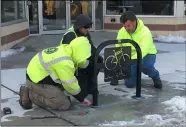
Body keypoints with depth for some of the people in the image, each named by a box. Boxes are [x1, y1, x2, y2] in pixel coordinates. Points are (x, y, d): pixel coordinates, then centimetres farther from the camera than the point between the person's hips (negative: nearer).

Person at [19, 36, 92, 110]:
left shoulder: (65, 50, -1)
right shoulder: (65, 62, -28)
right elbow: (70, 84, -18)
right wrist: (81, 98, -3)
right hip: (37, 82, -9)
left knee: (64, 96, 14)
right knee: (65, 104, -8)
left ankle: (30, 91, 13)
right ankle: (30, 96, -5)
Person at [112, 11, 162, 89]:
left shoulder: (145, 32, -28)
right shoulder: (122, 31, -13)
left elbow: (143, 51, -41)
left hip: (147, 55, -4)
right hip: (131, 57, 4)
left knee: (146, 66, -40)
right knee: (129, 84, -2)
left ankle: (155, 76, -4)